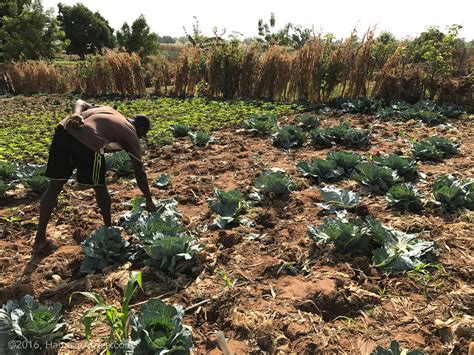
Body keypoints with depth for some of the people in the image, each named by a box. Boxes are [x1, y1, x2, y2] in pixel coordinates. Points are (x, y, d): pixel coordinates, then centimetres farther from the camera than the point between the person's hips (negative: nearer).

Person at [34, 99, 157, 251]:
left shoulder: (108, 110, 36)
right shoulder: (131, 135, 19)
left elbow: (80, 102, 19)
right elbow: (140, 173, 21)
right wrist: (149, 201, 30)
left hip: (65, 130, 6)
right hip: (90, 141, -6)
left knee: (54, 186, 16)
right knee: (100, 187, 18)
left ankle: (40, 238, 25)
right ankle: (108, 229, 36)